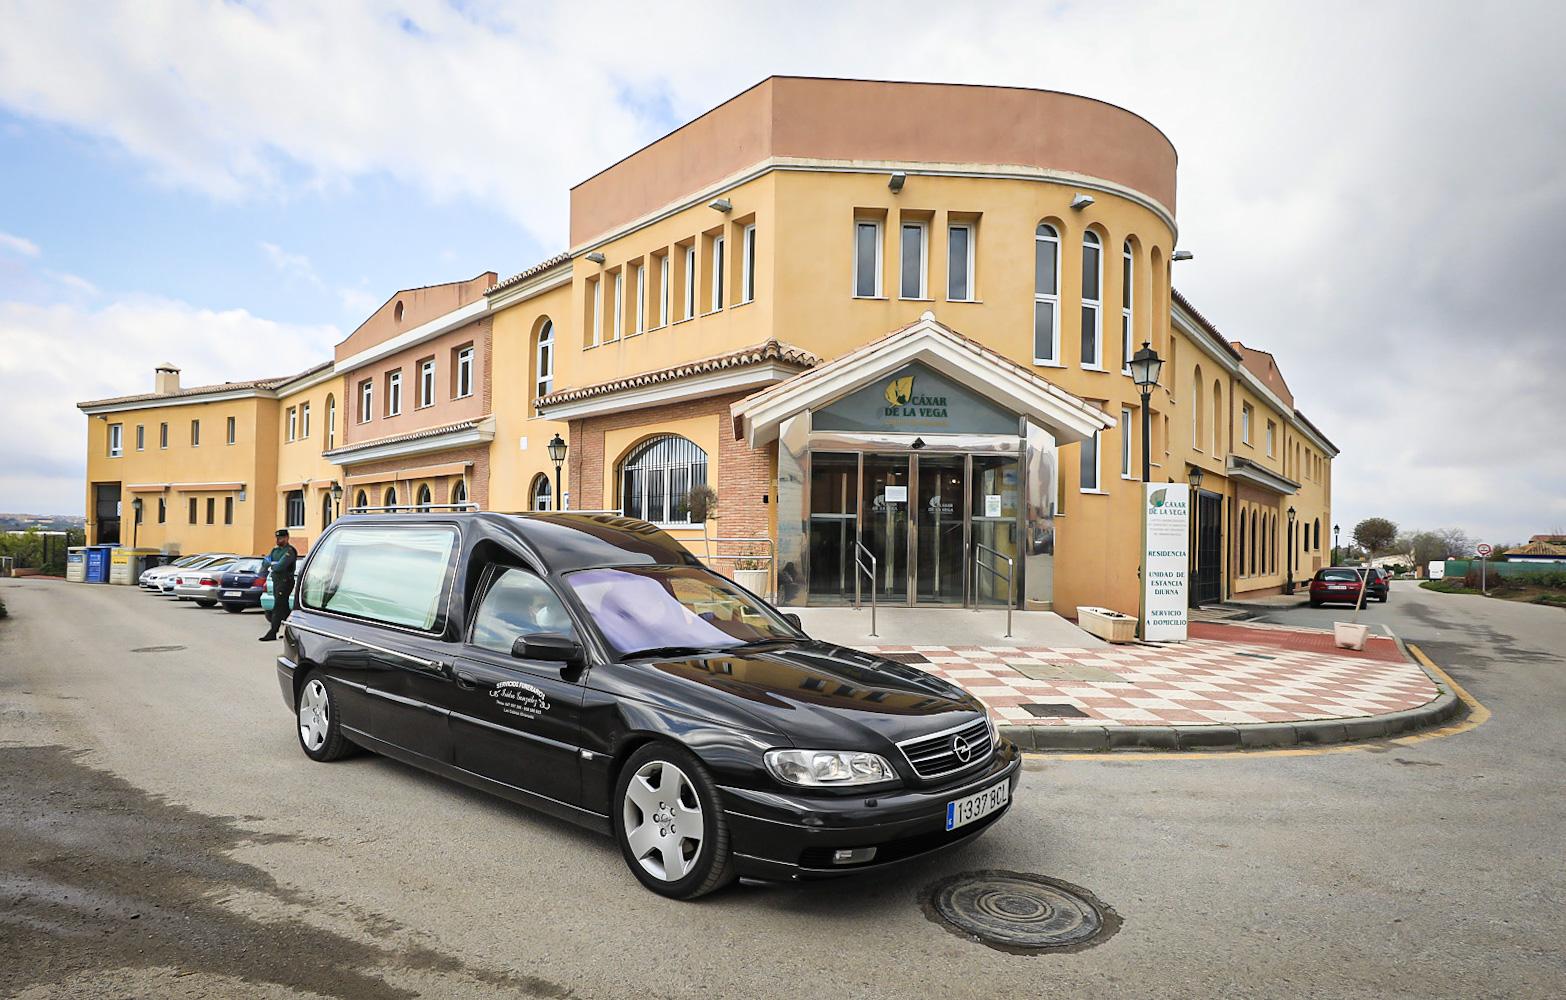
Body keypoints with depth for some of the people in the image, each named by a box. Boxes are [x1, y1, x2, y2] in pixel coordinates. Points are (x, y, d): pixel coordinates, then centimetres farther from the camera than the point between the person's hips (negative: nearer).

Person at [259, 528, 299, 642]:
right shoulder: (275, 549, 15)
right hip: (276, 581, 9)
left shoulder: (290, 551, -13)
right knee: (283, 607, 13)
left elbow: (280, 567, -22)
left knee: (278, 607, -11)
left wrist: (271, 567, -4)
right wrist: (274, 563, -12)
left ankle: (272, 633, -12)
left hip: (285, 581, -9)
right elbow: (266, 560, 6)